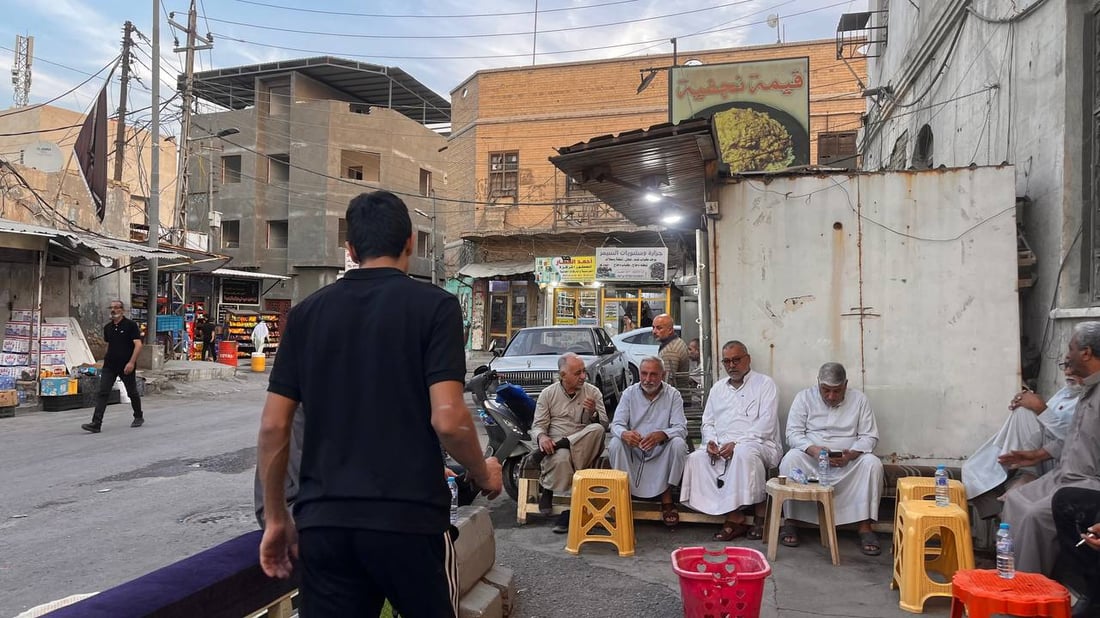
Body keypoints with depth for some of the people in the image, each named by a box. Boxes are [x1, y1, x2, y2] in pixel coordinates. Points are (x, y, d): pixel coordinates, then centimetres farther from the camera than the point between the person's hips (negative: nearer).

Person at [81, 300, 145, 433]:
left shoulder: (130, 325, -8)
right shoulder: (107, 327, 10)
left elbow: (138, 344, -15)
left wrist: (131, 362, -23)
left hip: (126, 366, -5)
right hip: (109, 366, 5)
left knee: (132, 392, 10)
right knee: (102, 393, -7)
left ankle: (139, 417, 30)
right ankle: (96, 424, -12)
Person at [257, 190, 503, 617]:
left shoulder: (307, 312, 6)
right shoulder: (434, 305, -6)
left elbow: (273, 426, 4)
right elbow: (447, 419, -15)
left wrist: (276, 519, 13)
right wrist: (484, 475, 3)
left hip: (322, 520, 3)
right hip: (410, 517, -3)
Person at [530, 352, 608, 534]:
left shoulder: (593, 392, 10)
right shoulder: (548, 394, 9)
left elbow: (603, 425, 5)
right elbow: (537, 425, 6)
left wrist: (593, 413, -19)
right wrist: (542, 437, -19)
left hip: (584, 445, 2)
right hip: (555, 443, -1)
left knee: (596, 429, -34)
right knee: (560, 458, -40)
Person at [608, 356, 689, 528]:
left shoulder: (673, 395, -3)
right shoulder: (629, 393, 1)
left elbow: (681, 428, -13)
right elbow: (616, 424, -7)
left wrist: (661, 435, -37)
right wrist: (624, 433, -34)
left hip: (661, 453, 0)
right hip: (633, 453, 1)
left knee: (678, 443, -30)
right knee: (615, 443, -27)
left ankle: (667, 498, -15)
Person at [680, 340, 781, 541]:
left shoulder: (764, 384, 4)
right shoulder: (718, 388, 22)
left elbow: (766, 424, -8)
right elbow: (708, 422, 21)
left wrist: (736, 443, -18)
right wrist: (711, 441, -3)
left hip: (757, 443, -5)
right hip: (721, 447, 5)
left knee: (744, 453, -39)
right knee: (696, 459, -23)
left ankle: (761, 515, -21)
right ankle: (734, 517, -23)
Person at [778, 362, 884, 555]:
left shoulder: (859, 399, 4)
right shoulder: (804, 397, 2)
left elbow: (869, 436, 0)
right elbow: (793, 433, -5)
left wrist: (851, 455, -20)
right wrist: (813, 450, -25)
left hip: (849, 460, 1)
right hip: (811, 458, -1)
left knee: (872, 463, -29)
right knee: (790, 458, -32)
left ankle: (865, 528, -25)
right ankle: (790, 522, -23)